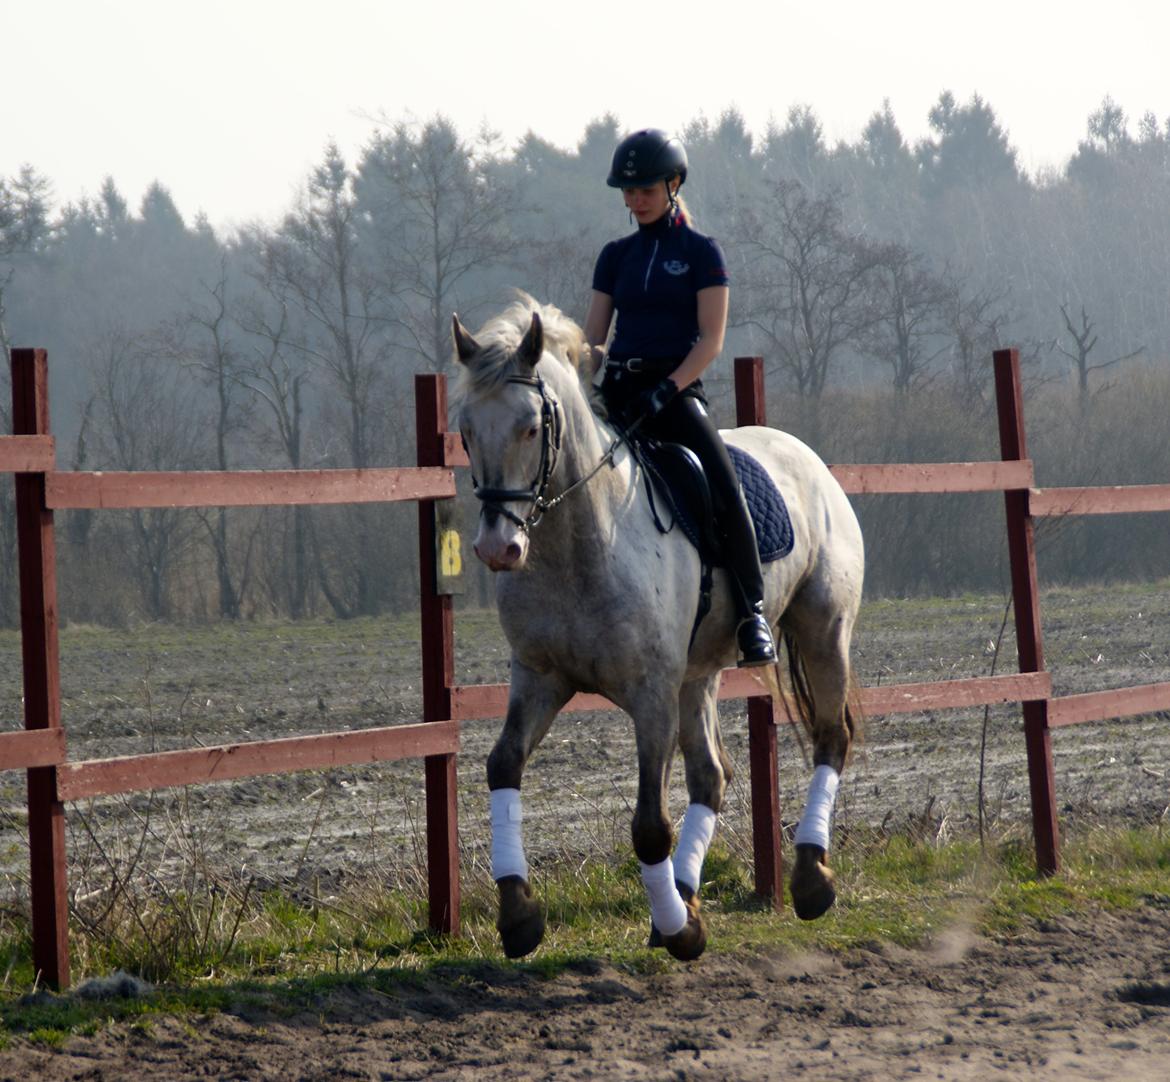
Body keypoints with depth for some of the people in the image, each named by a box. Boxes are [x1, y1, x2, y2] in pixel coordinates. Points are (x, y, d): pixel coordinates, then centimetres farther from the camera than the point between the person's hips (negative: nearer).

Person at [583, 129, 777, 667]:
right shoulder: (616, 256, 15)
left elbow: (710, 339, -5)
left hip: (677, 390, -5)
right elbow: (592, 336, 14)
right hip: (617, 390, 5)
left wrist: (665, 391, -17)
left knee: (725, 487, -27)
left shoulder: (701, 253, 3)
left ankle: (752, 614, -25)